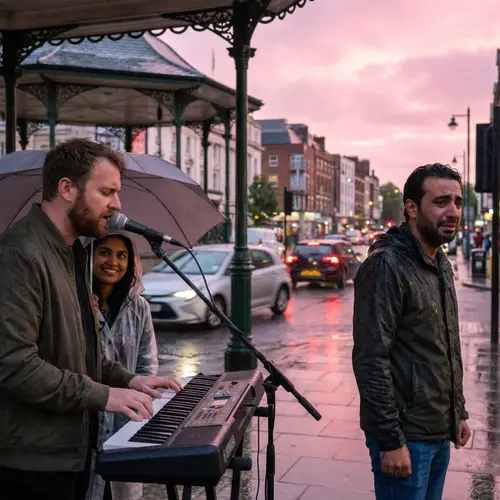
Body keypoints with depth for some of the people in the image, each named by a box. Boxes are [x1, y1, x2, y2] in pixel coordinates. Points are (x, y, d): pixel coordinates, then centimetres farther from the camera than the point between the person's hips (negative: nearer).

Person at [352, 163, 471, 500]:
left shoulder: (442, 265, 11)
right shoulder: (387, 267, -17)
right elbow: (370, 360, -21)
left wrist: (460, 411, 16)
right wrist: (391, 441, -21)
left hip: (441, 433, 8)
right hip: (406, 435, -8)